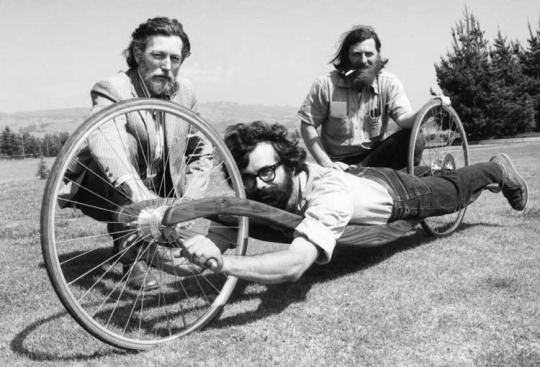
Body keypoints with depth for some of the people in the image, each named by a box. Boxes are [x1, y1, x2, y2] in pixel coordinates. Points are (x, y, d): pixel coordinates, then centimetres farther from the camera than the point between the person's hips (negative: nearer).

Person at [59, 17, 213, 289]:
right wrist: (142, 198, -62)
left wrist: (188, 200, -13)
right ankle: (130, 254, -25)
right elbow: (103, 142, -46)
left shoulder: (184, 90, -8)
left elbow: (201, 151, 1)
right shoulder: (112, 90, -25)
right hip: (104, 192, -6)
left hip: (159, 190, 6)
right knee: (125, 141, -32)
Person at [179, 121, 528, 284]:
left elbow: (294, 264, -65)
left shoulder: (328, 194, -52)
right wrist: (199, 246, -47)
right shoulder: (264, 190, -32)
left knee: (453, 193, 25)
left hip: (395, 193, -6)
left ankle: (497, 171, 56)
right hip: (361, 178, 6)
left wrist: (221, 261, -75)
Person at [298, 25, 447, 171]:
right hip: (340, 165, -4)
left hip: (376, 155, 4)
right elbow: (307, 126, -6)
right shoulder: (325, 85, -8)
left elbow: (404, 118, -17)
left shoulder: (388, 82, -3)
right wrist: (327, 164, -16)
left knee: (414, 140, -22)